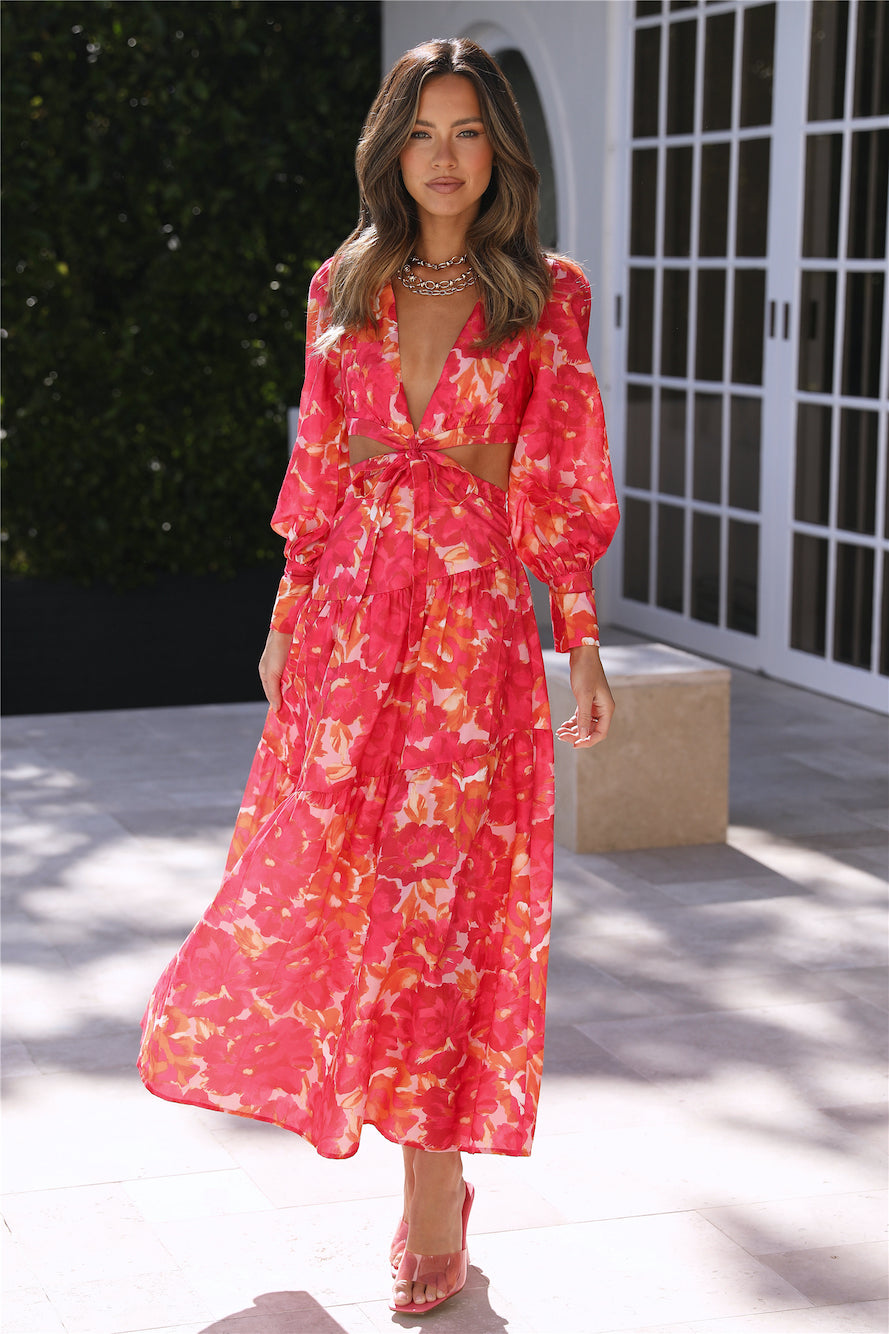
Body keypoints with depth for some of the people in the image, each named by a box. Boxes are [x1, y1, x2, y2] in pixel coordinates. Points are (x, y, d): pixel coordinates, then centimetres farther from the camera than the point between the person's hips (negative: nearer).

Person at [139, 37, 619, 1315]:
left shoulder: (545, 296, 1)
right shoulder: (344, 289, 9)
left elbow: (562, 487, 0)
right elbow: (319, 471, 12)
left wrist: (582, 643, -4)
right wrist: (288, 620, 10)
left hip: (474, 619, -3)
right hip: (349, 616, 3)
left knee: (443, 897, 0)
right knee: (310, 884, 3)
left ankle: (432, 1199, 14)